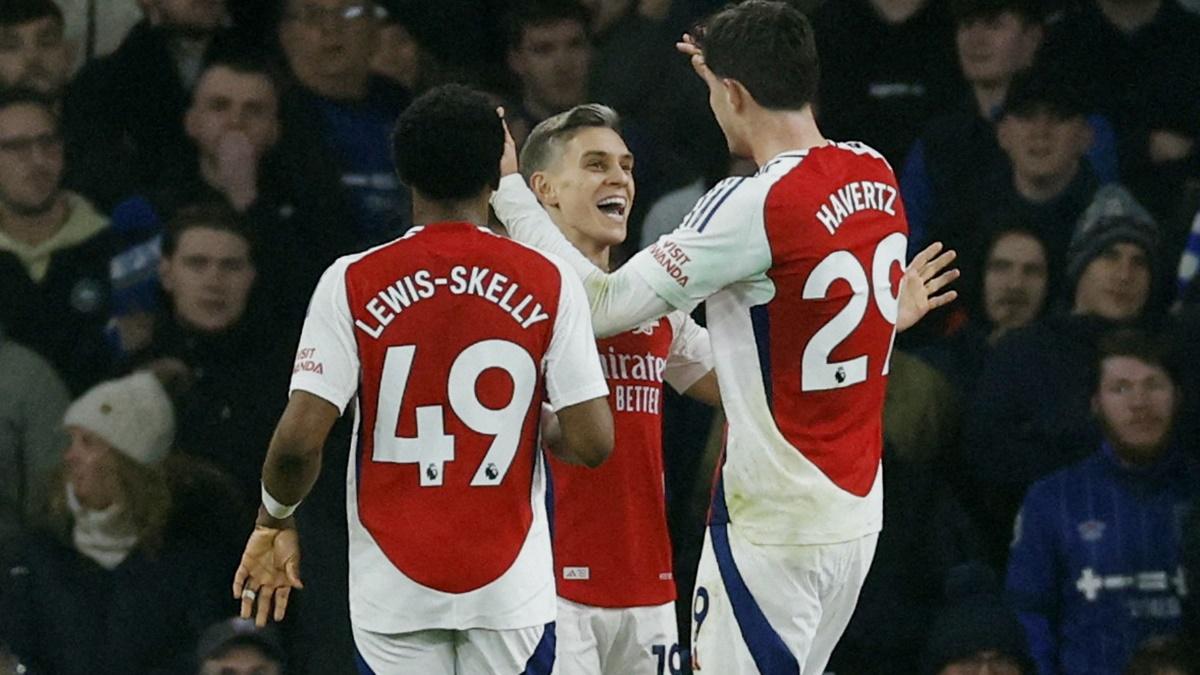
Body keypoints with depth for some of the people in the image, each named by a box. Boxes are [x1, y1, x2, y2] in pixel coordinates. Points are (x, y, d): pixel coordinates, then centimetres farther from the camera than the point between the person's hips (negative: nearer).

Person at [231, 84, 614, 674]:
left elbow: (298, 441, -10)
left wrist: (274, 523, 9)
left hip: (395, 591, 0)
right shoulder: (549, 284, -2)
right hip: (511, 588, 0)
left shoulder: (352, 283, -4)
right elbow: (592, 443, -6)